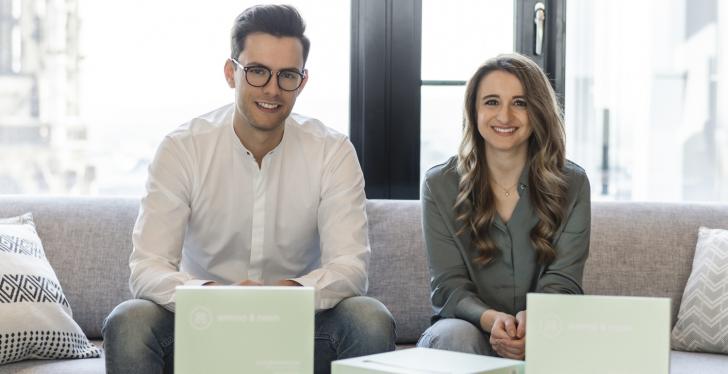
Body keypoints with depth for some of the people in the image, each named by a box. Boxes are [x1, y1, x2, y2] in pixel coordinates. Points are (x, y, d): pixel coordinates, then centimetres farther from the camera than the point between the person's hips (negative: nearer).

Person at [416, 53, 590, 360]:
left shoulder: (571, 184, 3)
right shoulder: (440, 185, 2)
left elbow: (562, 282, -4)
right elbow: (449, 286, -4)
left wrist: (531, 320, -29)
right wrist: (491, 319, -28)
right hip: (470, 325, 0)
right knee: (456, 335, -35)